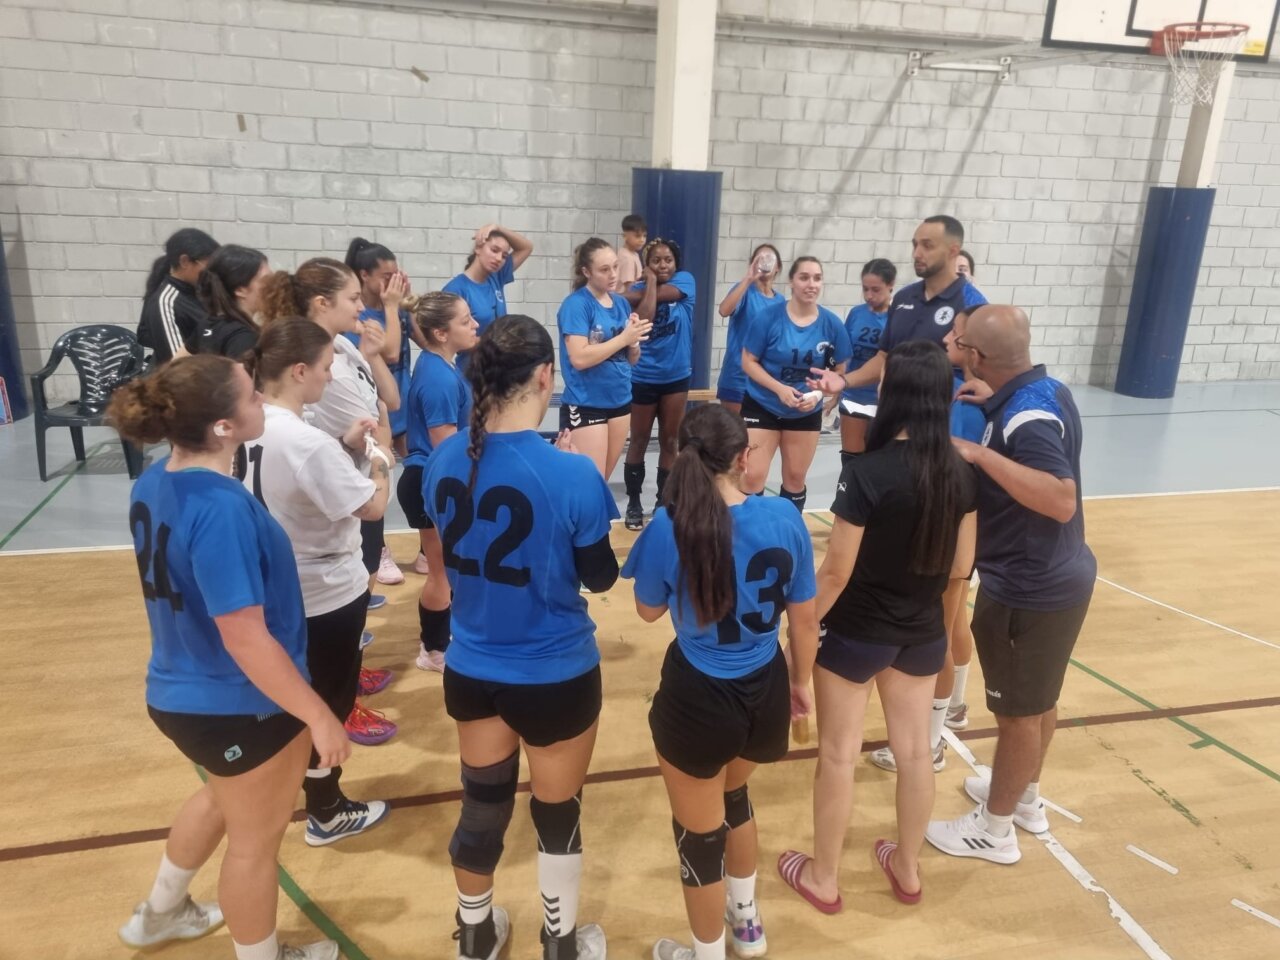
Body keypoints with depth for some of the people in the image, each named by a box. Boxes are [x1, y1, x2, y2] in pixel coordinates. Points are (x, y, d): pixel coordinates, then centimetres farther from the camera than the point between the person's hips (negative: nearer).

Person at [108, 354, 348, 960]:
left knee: (225, 798, 35)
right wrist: (320, 716, -21)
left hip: (183, 693, 9)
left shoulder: (154, 485, -4)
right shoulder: (221, 509, -32)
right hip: (240, 707, -9)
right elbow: (246, 639, -30)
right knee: (255, 838, 16)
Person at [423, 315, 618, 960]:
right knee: (557, 814, 19)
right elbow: (600, 576, -9)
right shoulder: (571, 473, -24)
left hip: (471, 670, 5)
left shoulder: (444, 461, -8)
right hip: (555, 676, -4)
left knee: (482, 803, 25)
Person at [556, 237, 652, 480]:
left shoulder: (621, 303, 9)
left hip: (620, 401, 7)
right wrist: (623, 337, -20)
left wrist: (634, 341, -8)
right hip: (585, 406, -7)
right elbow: (579, 358, -20)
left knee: (603, 481, 14)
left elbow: (632, 359, 13)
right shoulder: (576, 304, -11)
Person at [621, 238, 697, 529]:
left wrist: (637, 289, -14)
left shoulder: (685, 280, -3)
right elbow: (642, 321, -25)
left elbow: (664, 293, -22)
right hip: (642, 378, -1)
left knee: (669, 442, 10)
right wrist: (650, 280, -16)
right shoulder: (640, 289, -6)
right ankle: (633, 503, 20)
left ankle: (663, 502, 23)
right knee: (639, 442, 8)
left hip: (676, 376, 1)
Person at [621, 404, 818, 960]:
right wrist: (800, 682, 16)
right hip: (764, 691, 4)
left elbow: (648, 611, -1)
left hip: (698, 699, -4)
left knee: (699, 835, 20)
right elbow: (805, 620, -2)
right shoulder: (785, 518, -12)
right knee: (732, 797, 34)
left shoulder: (669, 528, -21)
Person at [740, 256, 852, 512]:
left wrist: (818, 394, -18)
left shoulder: (832, 324, -9)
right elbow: (748, 361, -11)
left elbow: (840, 372, 0)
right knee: (752, 478, -6)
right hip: (761, 406, -2)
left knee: (795, 479, 14)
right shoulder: (770, 317, -15)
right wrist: (780, 389, -23)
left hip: (806, 413, 3)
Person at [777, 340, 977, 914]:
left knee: (838, 754, 11)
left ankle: (822, 879, 28)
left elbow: (836, 572, -19)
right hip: (924, 633, 5)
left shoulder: (866, 473, -23)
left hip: (857, 634, -5)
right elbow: (960, 565, 2)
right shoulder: (961, 473, -6)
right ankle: (907, 870, 39)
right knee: (914, 750, 19)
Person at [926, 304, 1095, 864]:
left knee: (1018, 709, 7)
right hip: (1054, 576, 10)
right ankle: (1026, 799, 44)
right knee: (1039, 699, 24)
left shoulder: (1027, 417, -26)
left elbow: (1061, 501, -37)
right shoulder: (1047, 391, 2)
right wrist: (994, 401, 13)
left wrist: (981, 454, -36)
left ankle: (993, 830, 26)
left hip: (1028, 589, -10)